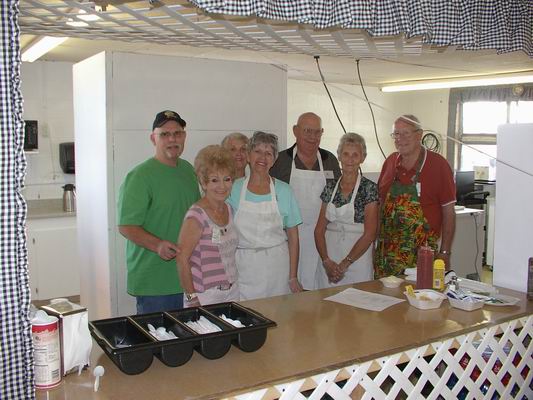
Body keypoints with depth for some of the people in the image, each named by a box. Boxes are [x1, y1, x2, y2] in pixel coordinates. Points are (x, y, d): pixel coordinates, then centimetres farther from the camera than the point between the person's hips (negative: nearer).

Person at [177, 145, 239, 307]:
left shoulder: (228, 209, 6)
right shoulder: (197, 215, -16)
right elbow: (182, 259, -16)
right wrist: (192, 297, -15)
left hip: (232, 293, 7)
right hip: (206, 298, -6)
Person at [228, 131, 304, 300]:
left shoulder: (284, 191, 1)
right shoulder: (234, 189, 2)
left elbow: (293, 237, 3)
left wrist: (293, 277, -1)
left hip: (276, 267, 0)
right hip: (242, 267, 0)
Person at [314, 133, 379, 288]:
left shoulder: (369, 188, -6)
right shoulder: (330, 188, 6)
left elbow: (370, 234, -11)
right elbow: (319, 229, 6)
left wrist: (344, 264, -13)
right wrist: (327, 261, -7)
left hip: (357, 262, -3)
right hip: (328, 263, 4)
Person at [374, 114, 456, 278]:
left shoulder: (438, 164, -6)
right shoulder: (390, 161, 7)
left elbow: (449, 212, -5)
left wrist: (445, 252, -8)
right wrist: (374, 240, 10)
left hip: (422, 254, -4)